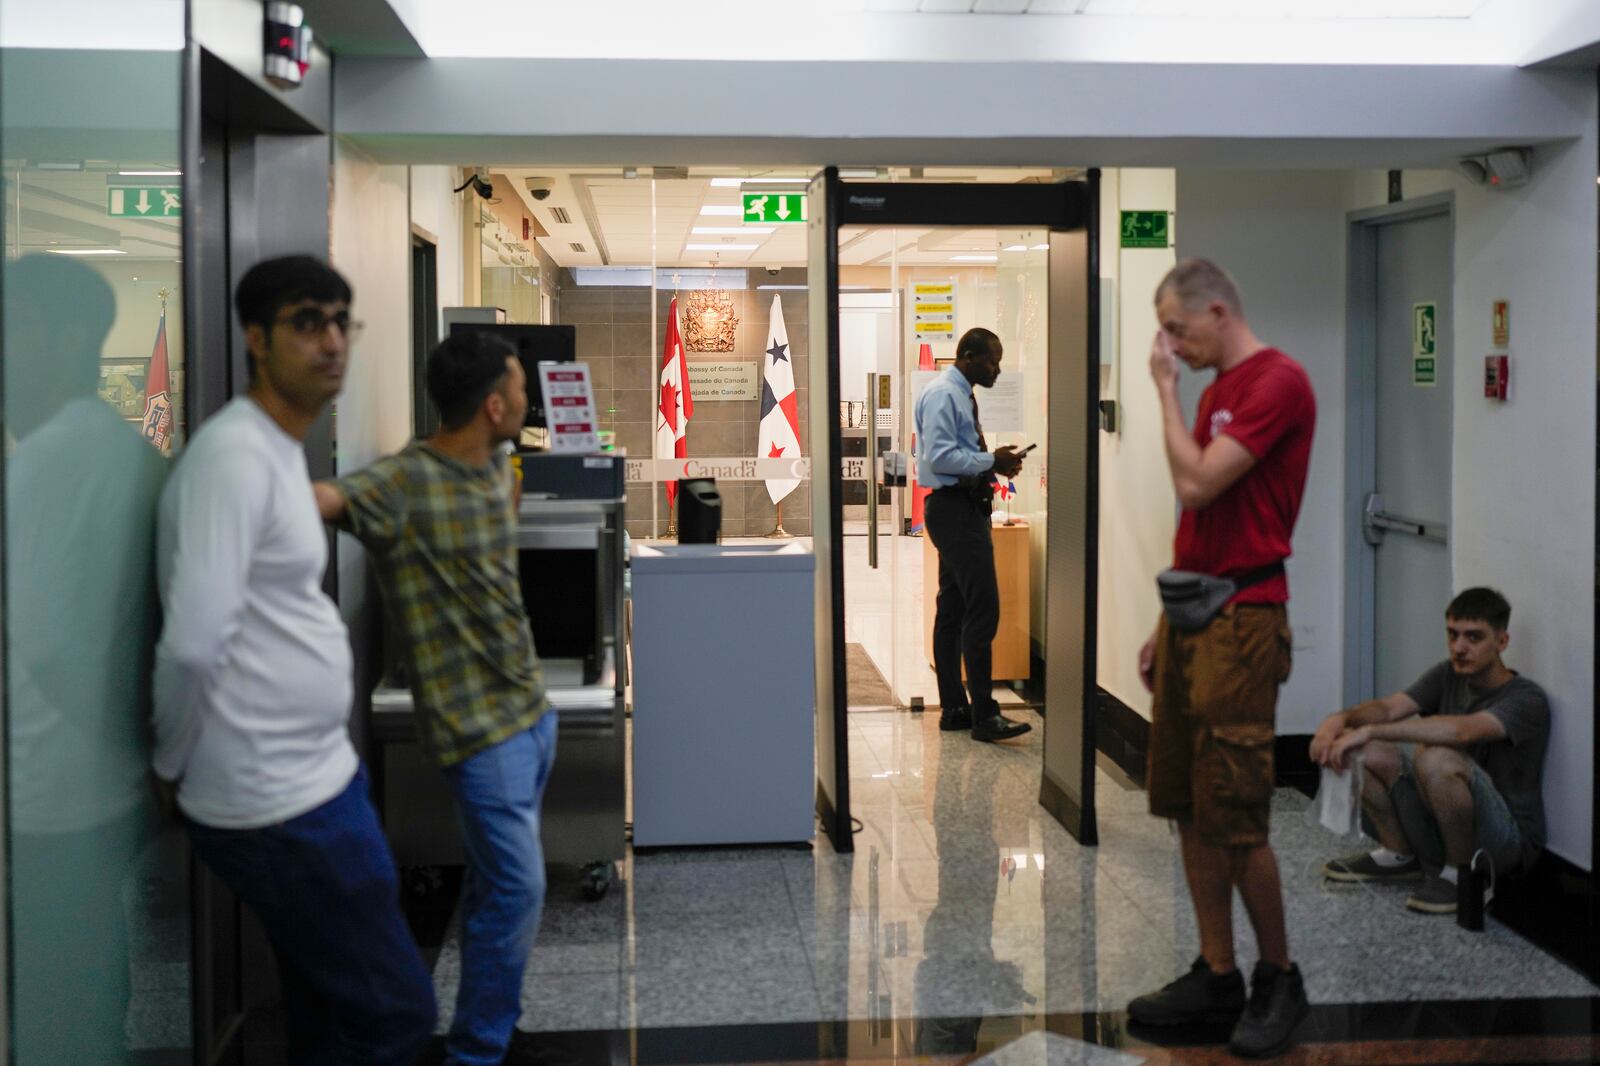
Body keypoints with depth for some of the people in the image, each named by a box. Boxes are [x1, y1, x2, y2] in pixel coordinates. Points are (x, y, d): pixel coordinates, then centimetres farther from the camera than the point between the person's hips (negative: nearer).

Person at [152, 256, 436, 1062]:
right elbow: (193, 643, -26)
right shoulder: (234, 454, -19)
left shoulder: (281, 450, 13)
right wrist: (173, 763, -11)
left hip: (313, 779, 10)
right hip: (280, 804, -10)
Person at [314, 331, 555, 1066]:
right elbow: (325, 498, -39)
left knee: (496, 877, 18)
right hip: (478, 723, -8)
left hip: (529, 706, 8)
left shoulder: (495, 466, 6)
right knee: (517, 886, -8)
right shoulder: (403, 482, -19)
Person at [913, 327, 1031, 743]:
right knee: (983, 609, -13)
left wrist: (994, 464, 7)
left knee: (953, 610, 12)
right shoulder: (942, 395, -13)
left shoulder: (961, 395, 17)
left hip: (965, 509, 11)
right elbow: (939, 456, -22)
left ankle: (954, 708, 17)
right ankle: (983, 716, -11)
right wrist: (991, 462, -18)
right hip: (954, 509, -11)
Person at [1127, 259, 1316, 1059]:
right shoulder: (1217, 393, 18)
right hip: (1190, 616, 9)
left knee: (1234, 818, -5)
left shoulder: (1278, 383, -11)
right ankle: (1216, 975, 18)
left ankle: (1279, 980, 12)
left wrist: (1166, 388, -9)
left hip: (1240, 623, -9)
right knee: (1188, 810, 10)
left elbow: (1196, 484, -20)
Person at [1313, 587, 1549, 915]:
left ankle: (1460, 874, -13)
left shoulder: (1527, 700, -17)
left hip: (1508, 843, -7)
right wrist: (1342, 718, -33)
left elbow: (1462, 731, -36)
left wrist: (1370, 730, -43)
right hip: (1440, 834, 7)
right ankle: (1399, 855, 8)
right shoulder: (1447, 676, 5)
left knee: (1436, 759, -34)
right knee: (1369, 751, -9)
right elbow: (1389, 707, -10)